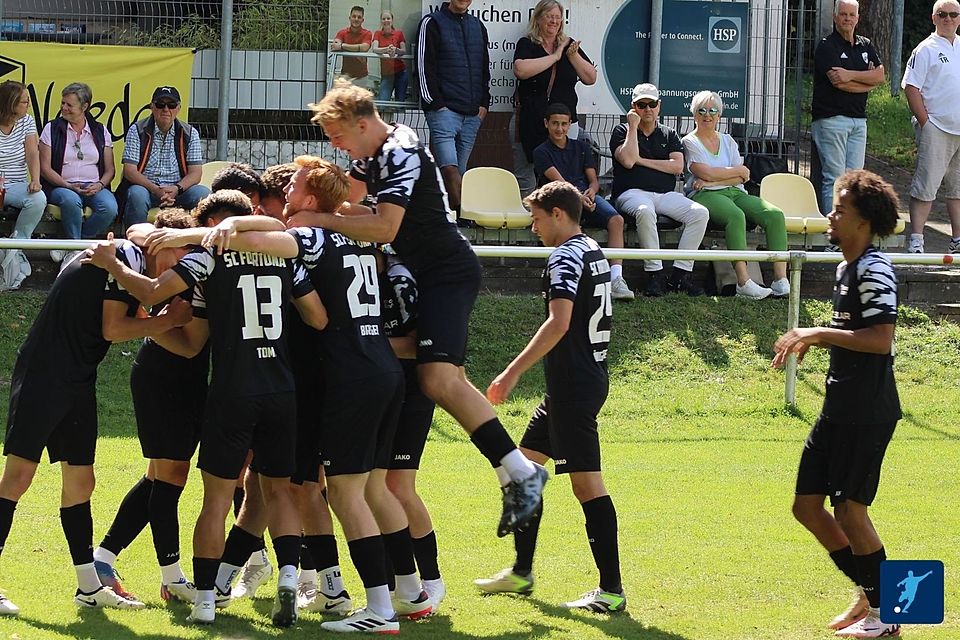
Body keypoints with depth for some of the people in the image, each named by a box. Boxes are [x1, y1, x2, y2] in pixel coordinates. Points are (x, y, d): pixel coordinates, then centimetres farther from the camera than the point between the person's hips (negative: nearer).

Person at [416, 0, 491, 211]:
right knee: (450, 168, -19)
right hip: (444, 110, -6)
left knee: (460, 171, 5)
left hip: (472, 114, 6)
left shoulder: (477, 26, 18)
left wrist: (484, 104, 11)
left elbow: (484, 69, 23)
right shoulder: (433, 23, 1)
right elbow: (424, 67, -4)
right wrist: (436, 104, -11)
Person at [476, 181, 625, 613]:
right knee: (524, 463, 17)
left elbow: (559, 323, -26)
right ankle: (521, 573, 24)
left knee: (586, 482, -9)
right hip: (591, 375, 10)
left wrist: (513, 372, -25)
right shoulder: (594, 253, 16)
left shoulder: (565, 257, -14)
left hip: (573, 383, -10)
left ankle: (612, 591, -10)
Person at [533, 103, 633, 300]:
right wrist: (578, 198, -21)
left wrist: (591, 191, -8)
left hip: (587, 196, 4)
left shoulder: (582, 147, 23)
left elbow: (594, 180, 17)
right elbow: (558, 181, -5)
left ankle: (616, 278, -37)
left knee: (616, 220, -27)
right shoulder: (541, 152, 9)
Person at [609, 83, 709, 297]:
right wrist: (633, 127, -2)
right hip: (632, 192, -4)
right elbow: (628, 161, -10)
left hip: (666, 195, 4)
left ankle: (680, 274, -21)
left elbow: (677, 166, 3)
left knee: (700, 213, -22)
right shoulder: (622, 132, 11)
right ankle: (655, 274, -35)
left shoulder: (669, 135, 20)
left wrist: (642, 160, -2)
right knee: (645, 211, -40)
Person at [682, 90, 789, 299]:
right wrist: (738, 170, 2)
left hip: (735, 193, 6)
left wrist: (711, 181, -7)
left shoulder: (727, 141, 22)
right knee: (735, 216, -39)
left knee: (775, 215, -21)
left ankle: (781, 280, -29)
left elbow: (742, 178, 8)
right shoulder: (690, 142, 7)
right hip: (705, 196, -6)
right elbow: (706, 173, -9)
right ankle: (743, 282, -44)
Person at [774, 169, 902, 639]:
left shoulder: (875, 270, -15)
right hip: (839, 409, 10)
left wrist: (818, 333, -23)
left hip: (868, 413, -10)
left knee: (850, 510, -6)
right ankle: (869, 594, 22)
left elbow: (880, 339, -25)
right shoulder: (847, 268, 15)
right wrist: (812, 341, 12)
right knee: (807, 505, 10)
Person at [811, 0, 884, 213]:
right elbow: (838, 83, -16)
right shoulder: (827, 46, -4)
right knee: (834, 177, -8)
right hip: (831, 118, -6)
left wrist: (851, 75, -12)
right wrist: (867, 80, -4)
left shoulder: (865, 46, 16)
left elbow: (880, 76, 2)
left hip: (858, 120, 6)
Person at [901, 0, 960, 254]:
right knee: (926, 186, -8)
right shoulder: (926, 50, -4)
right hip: (936, 128, -6)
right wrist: (925, 122, -14)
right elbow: (911, 87, -9)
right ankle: (916, 240, -6)